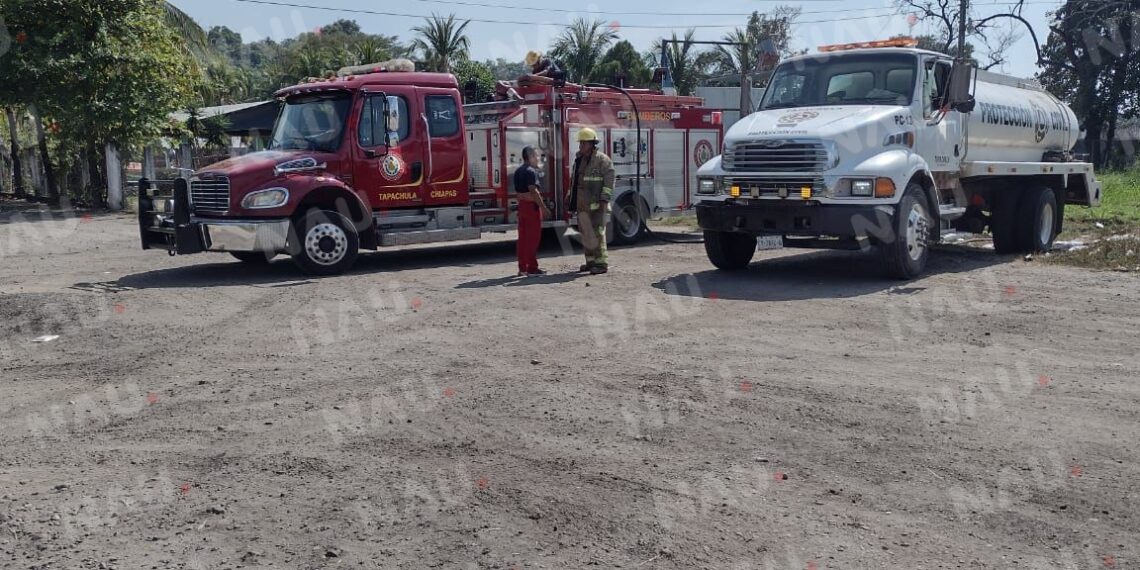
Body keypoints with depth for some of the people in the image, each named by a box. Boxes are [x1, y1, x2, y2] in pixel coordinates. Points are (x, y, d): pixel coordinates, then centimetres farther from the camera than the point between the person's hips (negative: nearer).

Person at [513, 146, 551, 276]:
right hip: (532, 206, -9)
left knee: (523, 237, 10)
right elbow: (533, 191, -21)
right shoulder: (531, 171, -14)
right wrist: (543, 207, -19)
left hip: (521, 205, 9)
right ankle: (532, 268, -2)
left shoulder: (518, 171, 14)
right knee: (533, 237, -4)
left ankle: (522, 268, 13)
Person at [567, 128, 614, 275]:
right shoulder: (579, 160, 16)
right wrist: (572, 200, 21)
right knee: (585, 234, 9)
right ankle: (591, 261, 17)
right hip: (582, 205, 8)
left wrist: (604, 201, -18)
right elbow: (575, 181, 23)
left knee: (597, 233, -9)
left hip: (596, 205, -7)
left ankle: (602, 262, -7)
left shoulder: (602, 160, -7)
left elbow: (609, 181, -12)